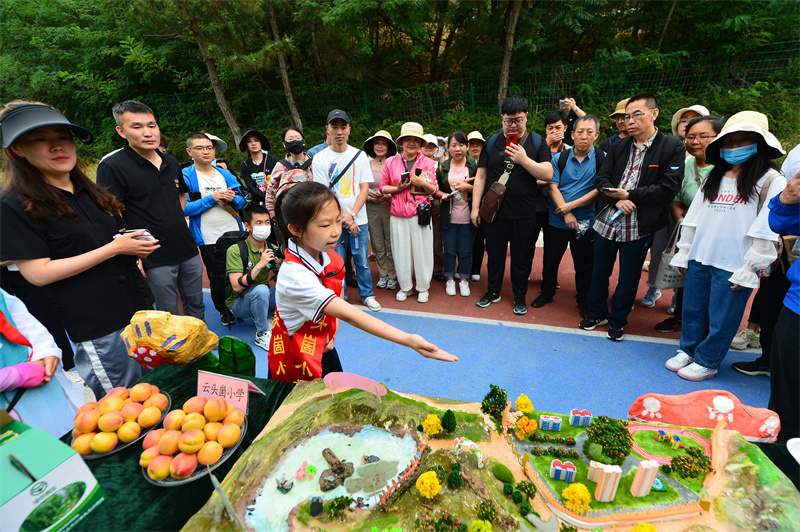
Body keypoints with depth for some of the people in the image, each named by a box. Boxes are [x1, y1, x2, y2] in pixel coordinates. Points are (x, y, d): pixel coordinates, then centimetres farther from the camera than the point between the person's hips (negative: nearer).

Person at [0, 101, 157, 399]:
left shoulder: (89, 192, 12)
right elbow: (38, 273, -15)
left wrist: (136, 246, 0)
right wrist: (113, 249, -18)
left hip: (136, 305, 7)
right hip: (96, 326, -6)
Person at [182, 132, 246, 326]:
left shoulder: (226, 174, 9)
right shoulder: (186, 177, -6)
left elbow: (242, 201, 10)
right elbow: (184, 208, -14)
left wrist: (233, 198, -12)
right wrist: (211, 199, -19)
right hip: (209, 239, -4)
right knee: (217, 278, 9)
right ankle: (223, 311, 30)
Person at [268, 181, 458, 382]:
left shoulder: (329, 258, -8)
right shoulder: (294, 275, -33)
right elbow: (349, 315, -37)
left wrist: (331, 333, -7)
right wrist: (409, 340, -40)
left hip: (325, 351, 7)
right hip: (299, 365, -6)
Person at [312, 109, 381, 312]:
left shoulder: (360, 155, 5)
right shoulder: (320, 159, -1)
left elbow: (365, 188, 1)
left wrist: (352, 215, -11)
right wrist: (343, 219, -10)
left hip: (359, 220, 1)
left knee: (362, 261, 9)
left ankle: (367, 294, 27)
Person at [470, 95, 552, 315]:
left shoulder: (537, 142, 1)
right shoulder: (492, 143, 6)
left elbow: (548, 174, -8)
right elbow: (481, 176, 5)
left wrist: (524, 160, -21)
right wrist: (475, 207, 0)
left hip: (524, 214, -1)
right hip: (493, 211, 2)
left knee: (522, 258, 10)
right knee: (494, 254, 14)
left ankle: (520, 296, 27)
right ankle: (493, 291, 32)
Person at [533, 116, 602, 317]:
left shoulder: (602, 159, -3)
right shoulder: (559, 158, 2)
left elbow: (600, 190, -10)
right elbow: (553, 187, -4)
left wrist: (571, 205, -16)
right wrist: (566, 213, -14)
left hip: (586, 222, -1)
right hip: (557, 219, 2)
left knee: (584, 264, 9)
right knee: (550, 260, 12)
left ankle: (584, 301, 28)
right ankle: (547, 293, 33)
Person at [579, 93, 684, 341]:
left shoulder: (672, 147, -3)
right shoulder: (618, 146, 11)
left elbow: (668, 188, -10)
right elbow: (602, 179, 5)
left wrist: (629, 195, -15)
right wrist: (617, 199, -13)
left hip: (639, 226, -4)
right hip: (607, 220, 4)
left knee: (629, 278, 8)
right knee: (599, 271, 14)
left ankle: (617, 320, 27)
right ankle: (597, 313, 33)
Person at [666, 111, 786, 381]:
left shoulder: (771, 181, -4)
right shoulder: (713, 179, 14)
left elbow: (766, 232, -10)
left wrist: (748, 270, -13)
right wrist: (683, 253, 10)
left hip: (733, 267, -5)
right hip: (699, 259, 5)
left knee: (721, 318, 6)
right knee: (692, 310, 14)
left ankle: (707, 362, 22)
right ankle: (688, 350, 32)